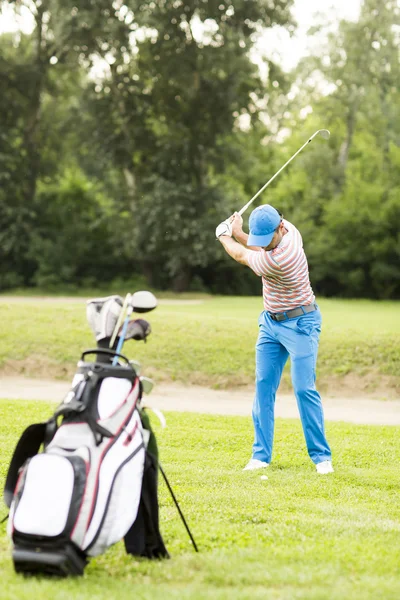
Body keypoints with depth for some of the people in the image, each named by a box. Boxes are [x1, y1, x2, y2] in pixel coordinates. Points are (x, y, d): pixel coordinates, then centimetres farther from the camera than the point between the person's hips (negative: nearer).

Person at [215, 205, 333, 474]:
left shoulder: (275, 260, -32)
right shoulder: (288, 228, -6)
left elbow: (241, 255, -12)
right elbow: (259, 248, 16)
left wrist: (224, 236, 8)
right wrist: (237, 233, 2)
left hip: (300, 324, -9)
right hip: (271, 322, 9)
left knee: (304, 389, -12)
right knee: (263, 386, 2)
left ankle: (321, 455, -3)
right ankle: (262, 454, 3)